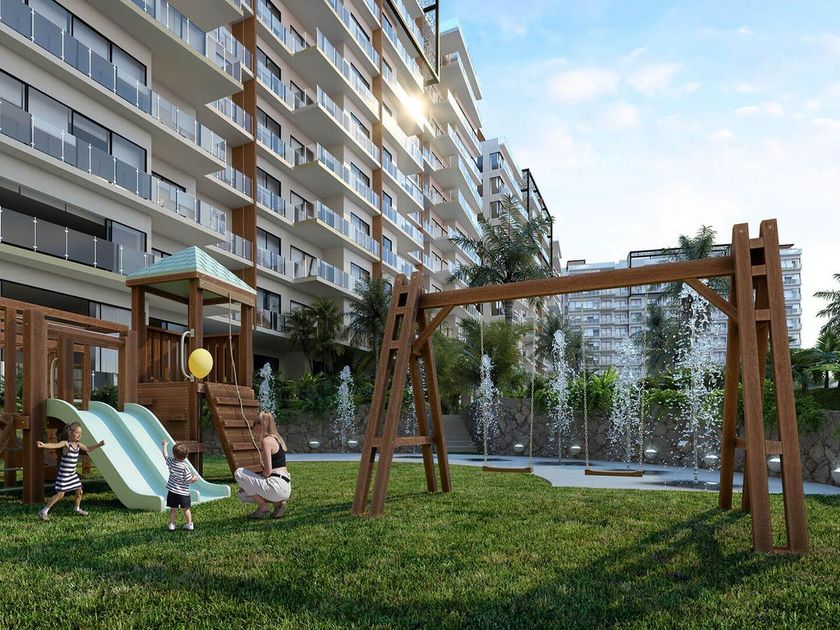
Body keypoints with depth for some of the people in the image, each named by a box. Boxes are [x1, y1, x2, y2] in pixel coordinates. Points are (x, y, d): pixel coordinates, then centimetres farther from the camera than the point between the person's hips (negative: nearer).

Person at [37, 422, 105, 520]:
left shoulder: (78, 444, 5)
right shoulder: (66, 443, -17)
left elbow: (88, 449, 20)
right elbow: (55, 445, -35)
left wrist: (99, 444, 12)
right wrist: (44, 445, -54)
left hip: (72, 473, 8)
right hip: (64, 474, -8)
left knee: (79, 491, 16)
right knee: (60, 494, -9)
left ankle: (77, 509, 38)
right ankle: (44, 511, 4)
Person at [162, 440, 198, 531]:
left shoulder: (171, 462, -7)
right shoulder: (185, 467, -17)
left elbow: (165, 455, 13)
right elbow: (189, 480, -16)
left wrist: (164, 445, 27)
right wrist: (194, 478, 5)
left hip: (172, 491, 3)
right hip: (183, 492, -3)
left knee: (173, 509, 12)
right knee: (186, 509, 9)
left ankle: (171, 524, 18)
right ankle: (189, 524, 16)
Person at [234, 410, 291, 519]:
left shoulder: (266, 441, -11)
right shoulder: (276, 439, 18)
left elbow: (267, 471, -16)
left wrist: (255, 480, 3)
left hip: (277, 485, -10)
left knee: (238, 473, -4)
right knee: (242, 494, 23)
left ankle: (263, 507, 0)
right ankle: (278, 503, 10)